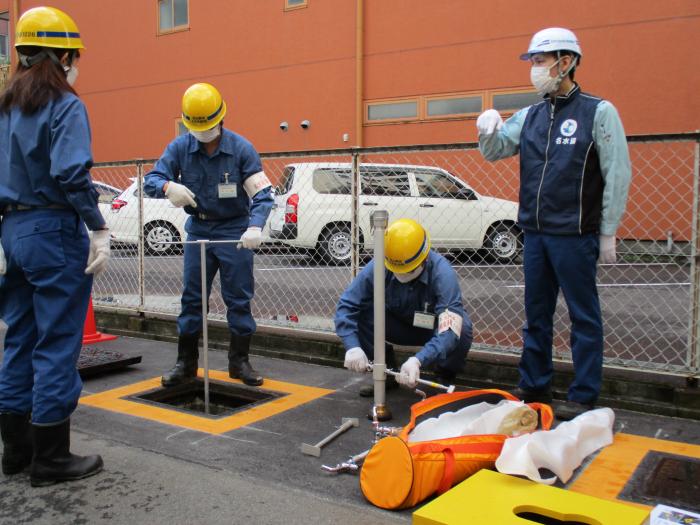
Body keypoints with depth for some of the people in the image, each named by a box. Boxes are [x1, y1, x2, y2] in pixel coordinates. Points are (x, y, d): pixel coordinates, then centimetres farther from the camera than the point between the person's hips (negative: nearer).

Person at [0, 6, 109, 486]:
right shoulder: (65, 105, -10)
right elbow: (71, 174, -23)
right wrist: (100, 230, -17)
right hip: (55, 231, -8)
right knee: (57, 344, 0)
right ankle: (51, 458, 10)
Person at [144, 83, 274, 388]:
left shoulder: (241, 149, -10)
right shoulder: (180, 147, -3)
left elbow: (262, 193, -16)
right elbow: (151, 180, -6)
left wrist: (255, 226, -35)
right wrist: (168, 186, -31)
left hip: (234, 231, -2)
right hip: (198, 228, 2)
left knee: (239, 299, 3)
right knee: (191, 297, 6)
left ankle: (239, 361, 16)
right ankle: (186, 362, 17)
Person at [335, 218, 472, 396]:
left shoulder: (442, 272, -34)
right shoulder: (377, 267, -26)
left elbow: (450, 329, -43)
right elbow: (346, 305, -24)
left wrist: (418, 360, -57)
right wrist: (352, 346, -40)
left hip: (432, 329, -2)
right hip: (398, 326, 2)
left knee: (462, 327, -35)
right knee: (359, 311, -25)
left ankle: (446, 380, -2)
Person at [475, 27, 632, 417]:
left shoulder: (599, 112, -5)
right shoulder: (530, 116, 11)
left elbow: (618, 176, -7)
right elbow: (496, 152, 12)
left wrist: (608, 233, -8)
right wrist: (489, 131, -11)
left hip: (575, 236, -6)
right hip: (535, 233, 6)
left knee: (584, 317, 4)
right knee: (537, 315, 14)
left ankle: (585, 396, 14)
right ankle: (535, 386, 26)